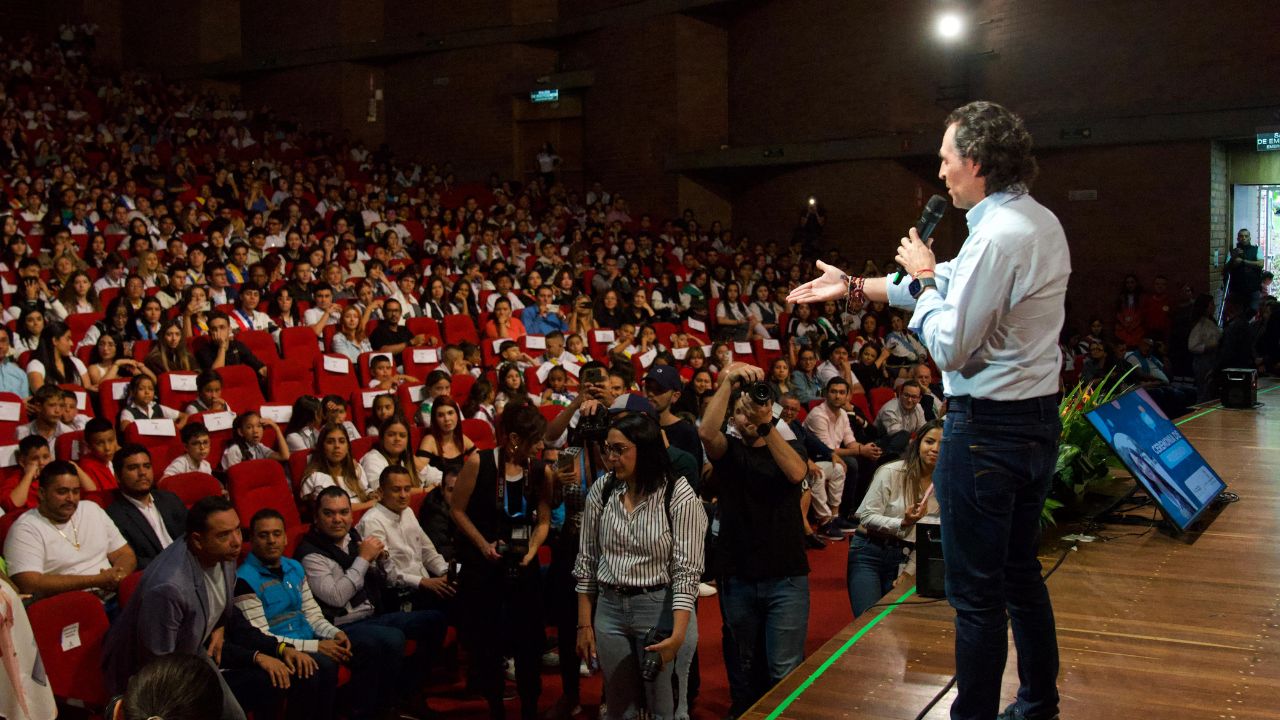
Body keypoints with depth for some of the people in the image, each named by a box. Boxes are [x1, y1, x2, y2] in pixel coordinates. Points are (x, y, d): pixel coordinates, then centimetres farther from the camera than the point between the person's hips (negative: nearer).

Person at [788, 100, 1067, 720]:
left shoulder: (997, 237, -22)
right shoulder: (1040, 222, 10)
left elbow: (948, 347, -20)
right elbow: (961, 289, 21)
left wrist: (924, 275, -5)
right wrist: (854, 286, 23)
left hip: (987, 430, -10)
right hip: (1039, 419, 10)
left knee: (976, 592, 1)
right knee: (1021, 573, 21)